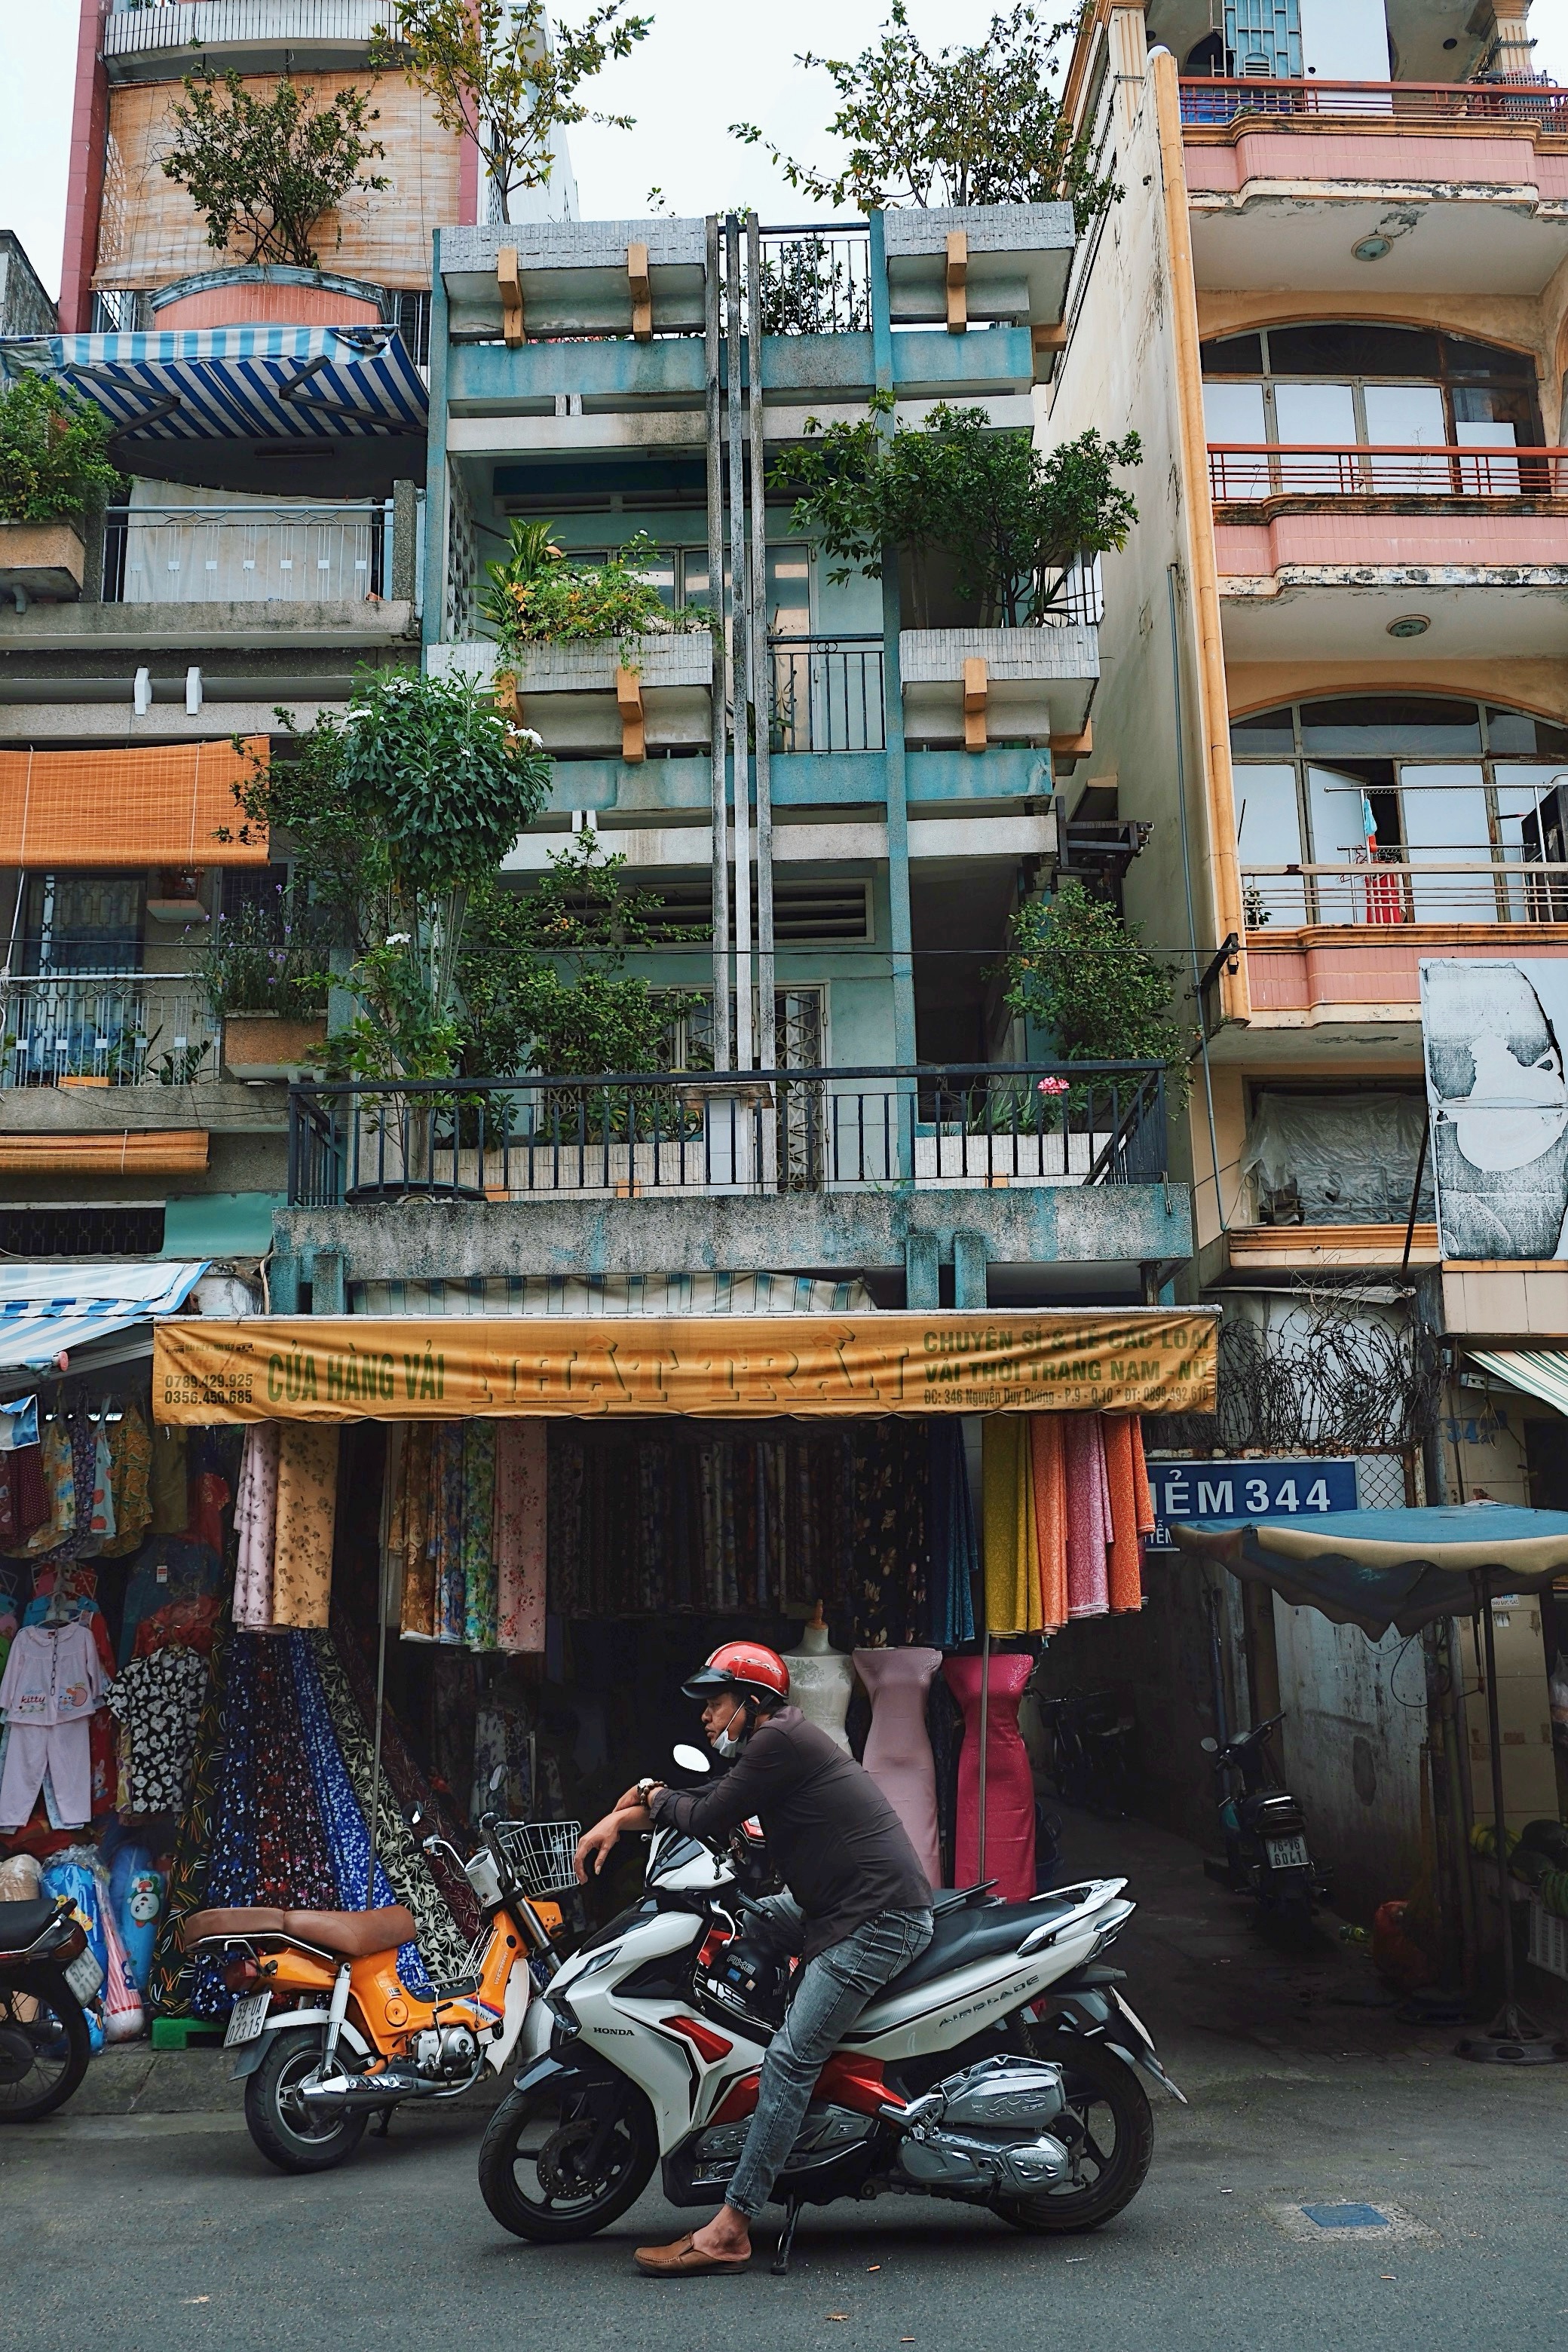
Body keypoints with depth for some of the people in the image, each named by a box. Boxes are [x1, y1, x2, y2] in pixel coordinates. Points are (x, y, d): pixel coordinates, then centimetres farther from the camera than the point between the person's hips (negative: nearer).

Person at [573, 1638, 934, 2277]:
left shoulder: (781, 1739, -12)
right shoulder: (779, 1742, 19)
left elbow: (709, 1819, -11)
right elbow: (705, 1800, 21)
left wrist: (654, 1799, 10)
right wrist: (618, 1819, 10)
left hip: (879, 1920, -11)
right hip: (845, 1907, 11)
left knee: (789, 2060, -11)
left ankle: (729, 2233, -9)